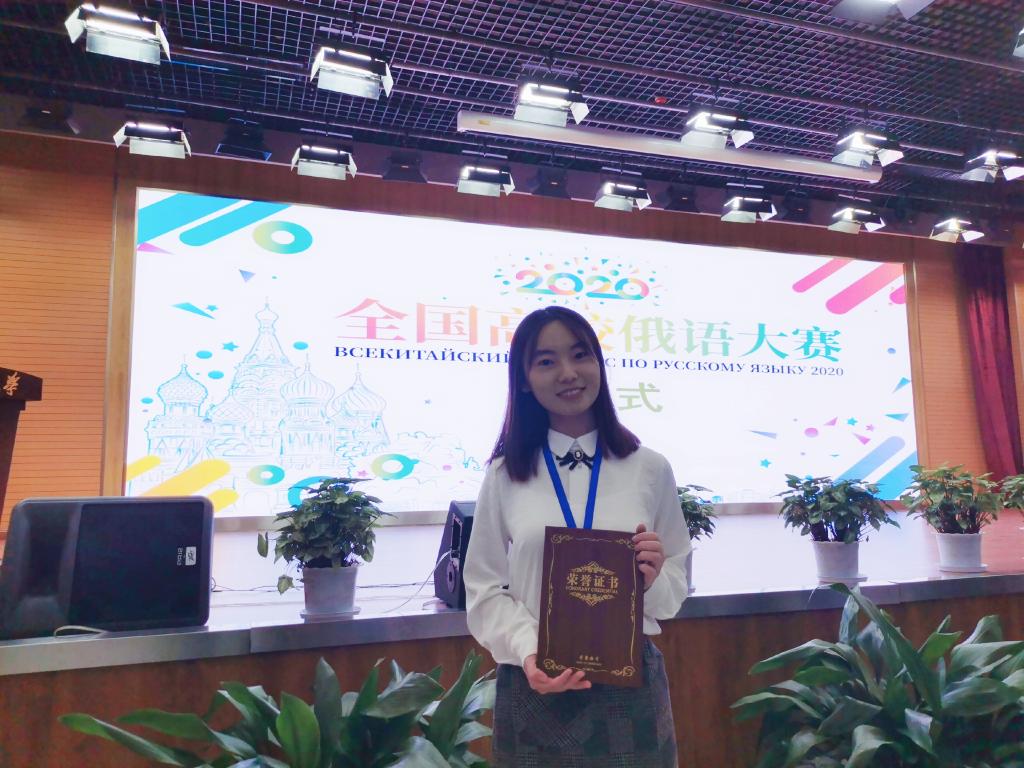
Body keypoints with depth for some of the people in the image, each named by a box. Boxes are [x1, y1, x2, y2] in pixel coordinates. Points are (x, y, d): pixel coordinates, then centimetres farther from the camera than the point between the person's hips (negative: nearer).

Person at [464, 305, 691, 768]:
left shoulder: (650, 469, 0)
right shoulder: (505, 474, -2)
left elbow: (678, 584, 5)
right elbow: (485, 590, -2)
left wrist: (654, 581, -16)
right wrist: (528, 654, -16)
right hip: (533, 687, -1)